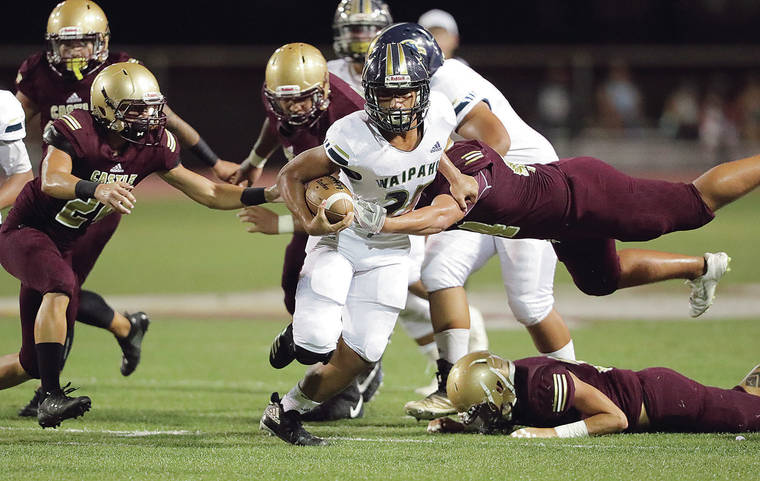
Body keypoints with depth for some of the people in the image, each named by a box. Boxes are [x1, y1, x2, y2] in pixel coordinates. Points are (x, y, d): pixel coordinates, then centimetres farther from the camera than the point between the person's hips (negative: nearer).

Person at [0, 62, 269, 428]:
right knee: (60, 285, -38)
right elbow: (52, 181, -40)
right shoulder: (75, 132, -22)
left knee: (32, 363, 4)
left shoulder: (153, 146, -4)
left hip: (64, 247, 7)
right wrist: (97, 189, -59)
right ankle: (51, 397, -37)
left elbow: (209, 193, 0)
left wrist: (271, 194, -10)